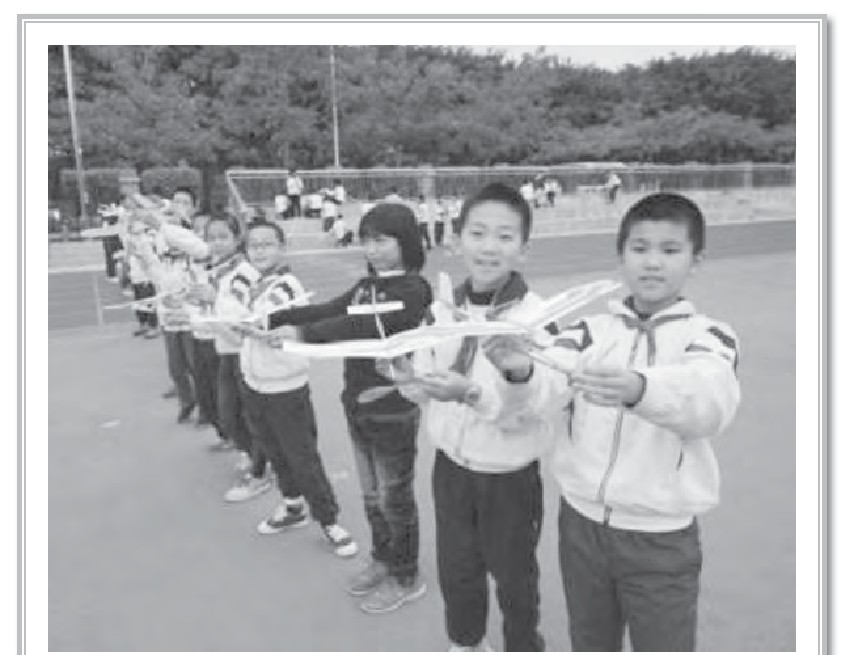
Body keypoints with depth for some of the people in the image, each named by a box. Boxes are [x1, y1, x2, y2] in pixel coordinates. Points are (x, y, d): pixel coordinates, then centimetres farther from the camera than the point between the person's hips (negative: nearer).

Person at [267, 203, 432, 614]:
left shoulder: (413, 290, -18)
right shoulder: (367, 285, 7)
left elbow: (362, 326, -31)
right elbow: (328, 311, -1)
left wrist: (302, 334, -37)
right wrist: (272, 319, -11)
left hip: (393, 413, -7)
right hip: (358, 405, 7)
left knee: (394, 498, 9)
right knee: (371, 494, 21)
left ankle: (406, 578, 29)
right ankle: (382, 560, 42)